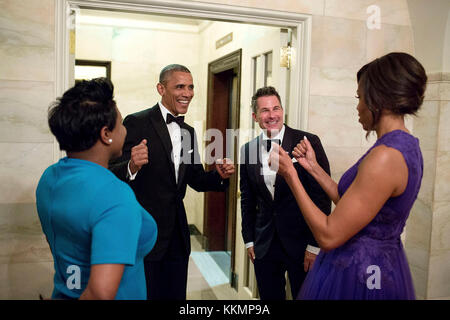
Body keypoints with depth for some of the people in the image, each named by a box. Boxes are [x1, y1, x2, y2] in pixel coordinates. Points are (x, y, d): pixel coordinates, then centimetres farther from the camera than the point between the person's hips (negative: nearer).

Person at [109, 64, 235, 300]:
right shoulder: (137, 123, -11)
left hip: (177, 236, 7)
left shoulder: (188, 132, 11)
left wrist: (219, 176, -3)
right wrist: (132, 167, -38)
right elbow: (112, 175, -16)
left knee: (175, 295, 17)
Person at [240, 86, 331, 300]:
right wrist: (249, 239, 10)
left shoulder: (308, 142, -9)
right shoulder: (247, 150, 4)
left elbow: (322, 195, -9)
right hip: (264, 245, 4)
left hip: (301, 242, -3)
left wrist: (315, 245, -11)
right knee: (270, 296, 15)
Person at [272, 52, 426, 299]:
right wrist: (313, 167, 6)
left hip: (357, 276, -9)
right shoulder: (407, 146, 3)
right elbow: (349, 204, 6)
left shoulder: (385, 156, -27)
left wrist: (290, 175, -18)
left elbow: (328, 236, -25)